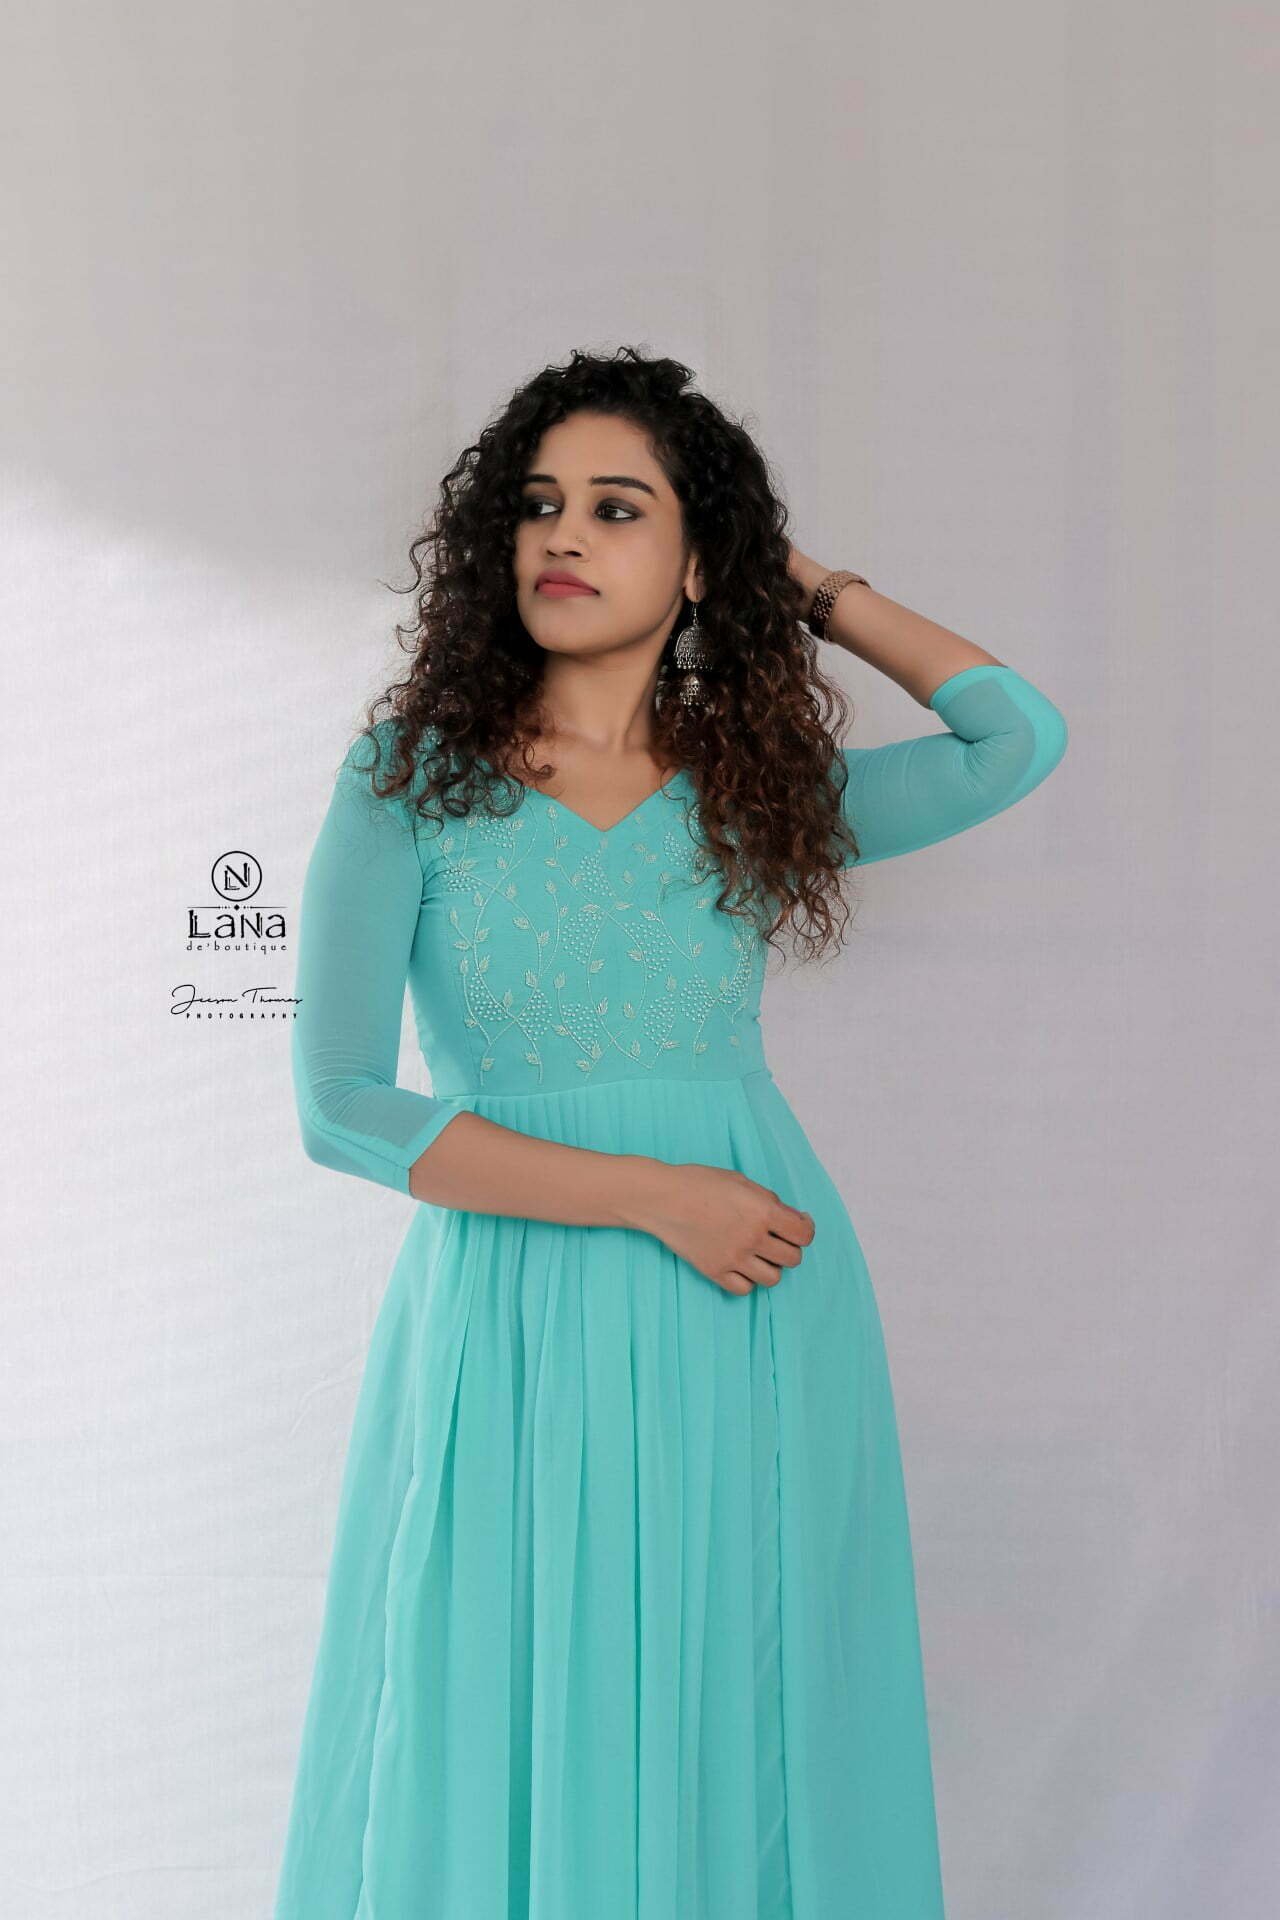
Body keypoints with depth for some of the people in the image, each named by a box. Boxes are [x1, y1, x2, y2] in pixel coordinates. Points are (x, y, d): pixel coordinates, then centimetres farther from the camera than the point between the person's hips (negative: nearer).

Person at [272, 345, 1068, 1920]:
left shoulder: (753, 788, 5)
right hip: (512, 1327, -2)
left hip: (753, 1317, 2)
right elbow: (341, 1109, -8)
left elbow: (1023, 735, 3)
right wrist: (652, 1194, -13)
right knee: (503, 1758, 8)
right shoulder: (411, 778, -2)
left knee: (735, 1750, 11)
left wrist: (818, 590, 8)